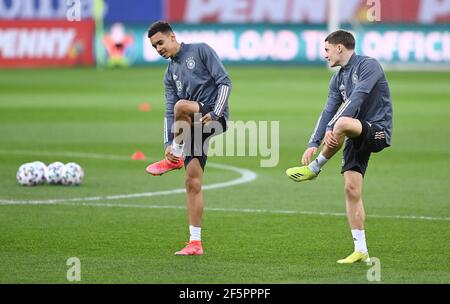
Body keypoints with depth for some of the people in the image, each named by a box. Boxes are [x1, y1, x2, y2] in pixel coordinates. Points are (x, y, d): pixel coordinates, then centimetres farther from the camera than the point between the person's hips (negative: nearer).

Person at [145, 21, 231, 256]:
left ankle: (175, 159, -13)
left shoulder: (200, 51, 1)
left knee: (181, 106, -35)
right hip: (194, 126, 6)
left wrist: (215, 113, -16)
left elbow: (224, 82, -5)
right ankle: (195, 243, -1)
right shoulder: (170, 74, 19)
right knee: (192, 182, -3)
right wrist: (168, 143, 0)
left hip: (214, 117, -6)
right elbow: (169, 112, 13)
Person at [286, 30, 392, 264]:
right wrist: (313, 143, -3)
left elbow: (356, 98, -21)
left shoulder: (368, 65, -9)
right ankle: (361, 252, 0)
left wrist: (332, 128, -28)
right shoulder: (338, 79, 17)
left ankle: (314, 168, -14)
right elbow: (328, 111, 10)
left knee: (342, 123, -37)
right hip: (357, 136, 8)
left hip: (378, 131, -8)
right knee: (351, 188, -3)